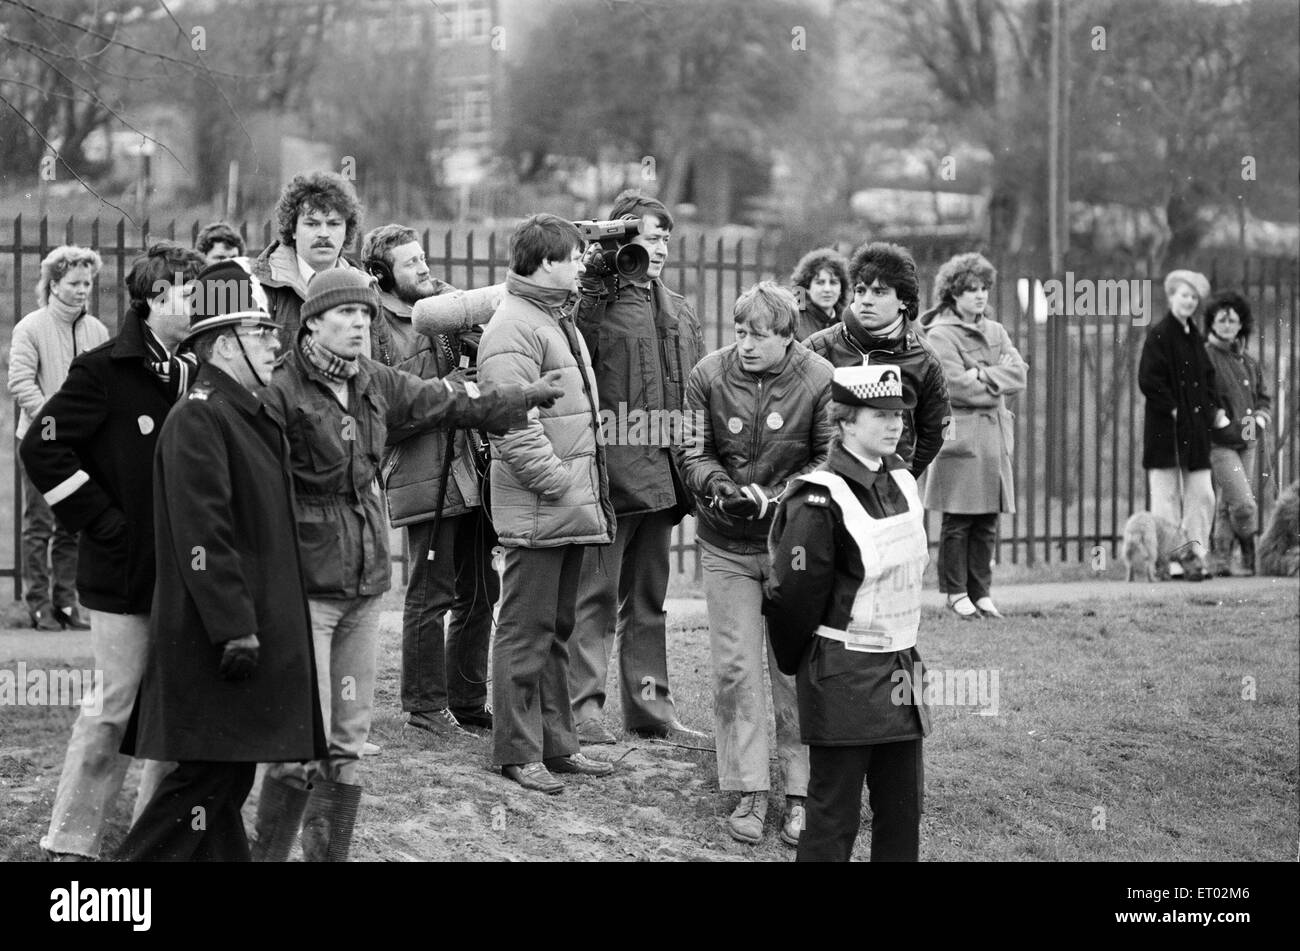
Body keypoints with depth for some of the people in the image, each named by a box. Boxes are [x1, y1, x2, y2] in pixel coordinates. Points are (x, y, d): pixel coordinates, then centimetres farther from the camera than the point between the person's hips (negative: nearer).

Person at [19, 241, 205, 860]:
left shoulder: (193, 377, 10)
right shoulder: (104, 370, -9)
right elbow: (41, 448, -14)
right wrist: (104, 524, -13)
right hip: (123, 575, -6)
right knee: (115, 710, -3)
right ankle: (72, 843, 7)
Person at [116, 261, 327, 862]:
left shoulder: (251, 416, 17)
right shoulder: (197, 419, -15)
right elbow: (203, 536, -21)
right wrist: (235, 628, -23)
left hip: (254, 627, 10)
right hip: (219, 640, -10)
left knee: (228, 775, 12)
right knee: (209, 773, -8)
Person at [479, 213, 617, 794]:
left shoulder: (559, 320, 18)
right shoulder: (513, 329, -15)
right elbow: (513, 424, -22)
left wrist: (589, 487, 17)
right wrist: (556, 482, -20)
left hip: (573, 504, 10)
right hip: (536, 507, -10)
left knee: (557, 629, 15)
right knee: (526, 631, -2)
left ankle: (556, 742, 23)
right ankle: (518, 752, 4)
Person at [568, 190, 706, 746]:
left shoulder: (676, 310, 16)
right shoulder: (594, 302, -8)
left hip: (661, 471, 7)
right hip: (611, 467, -7)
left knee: (649, 596, 15)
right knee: (597, 595, -4)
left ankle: (650, 705, 22)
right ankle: (583, 707, 0)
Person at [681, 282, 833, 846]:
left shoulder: (819, 381, -12)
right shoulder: (708, 376, -5)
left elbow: (829, 463, -6)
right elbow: (693, 453, 1)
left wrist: (771, 497, -17)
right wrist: (719, 487, -19)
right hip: (726, 545, 2)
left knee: (796, 670, 2)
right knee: (734, 669, 2)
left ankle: (800, 794, 12)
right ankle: (750, 793, 11)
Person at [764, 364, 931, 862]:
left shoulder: (902, 482, 8)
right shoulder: (821, 501, -17)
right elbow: (793, 596, -13)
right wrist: (795, 666, -1)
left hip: (900, 666, 7)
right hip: (843, 674, -7)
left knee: (903, 807, 10)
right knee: (834, 815, -1)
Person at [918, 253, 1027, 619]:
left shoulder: (996, 331, 17)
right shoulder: (940, 335, -4)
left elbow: (1019, 373, 3)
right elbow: (957, 386, -14)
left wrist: (982, 376, -10)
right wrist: (999, 378, -3)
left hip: (995, 434, 6)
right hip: (960, 434, -6)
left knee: (988, 522, 6)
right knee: (958, 521, -3)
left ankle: (981, 592, 13)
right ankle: (956, 593, 5)